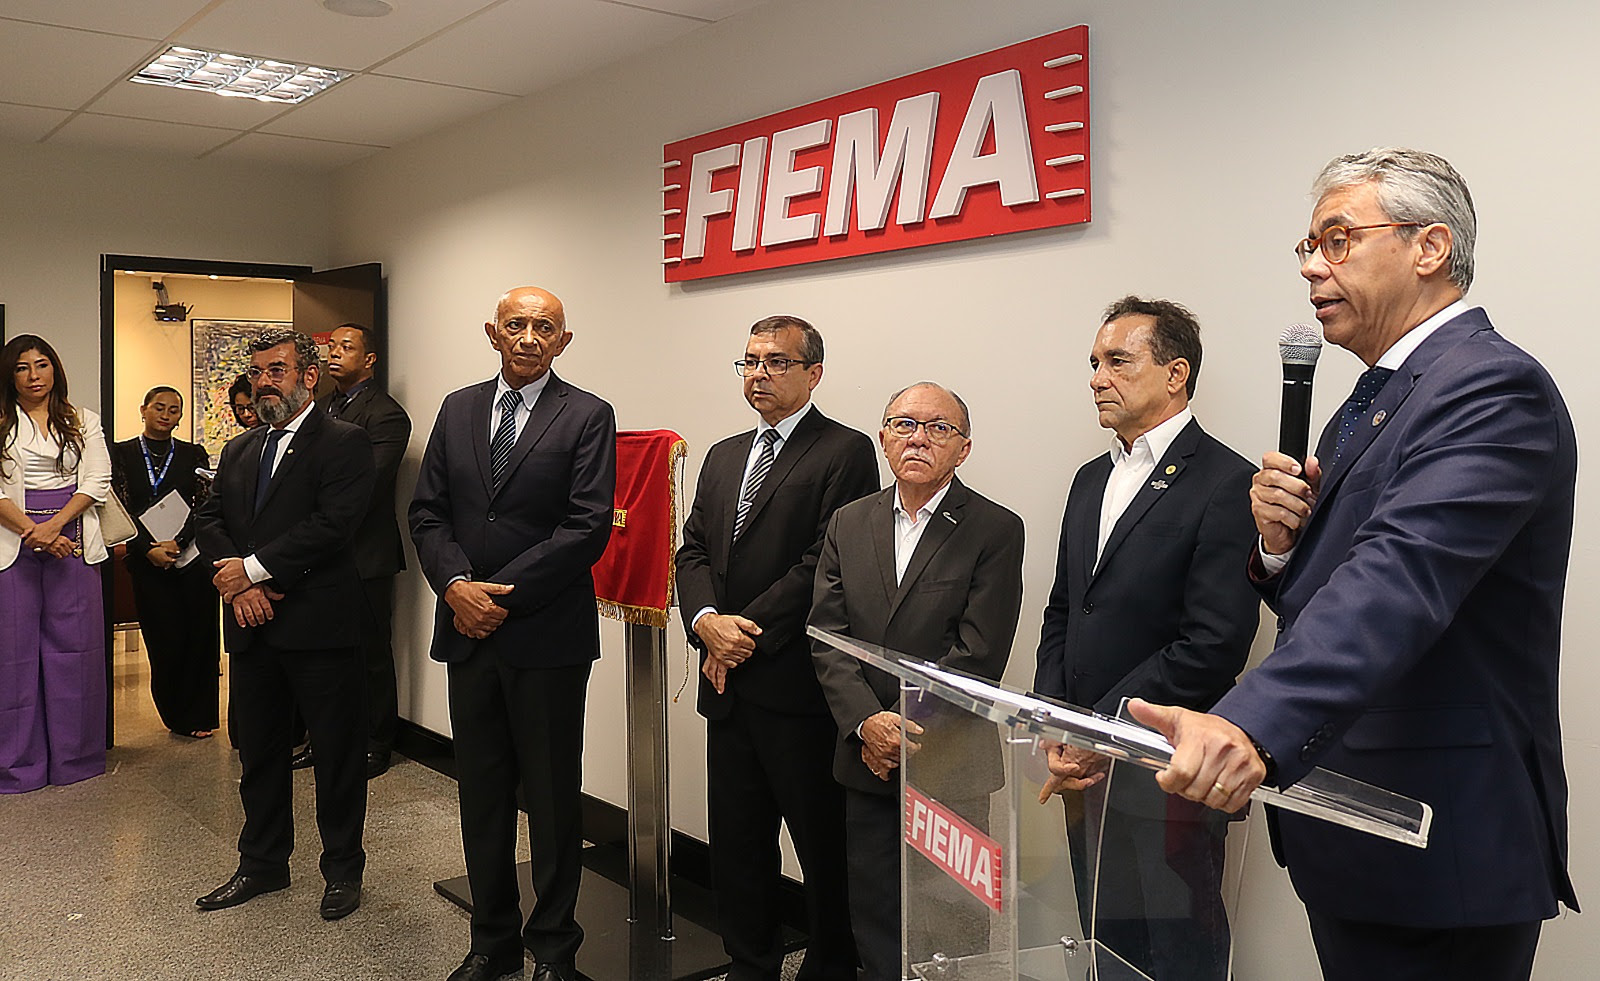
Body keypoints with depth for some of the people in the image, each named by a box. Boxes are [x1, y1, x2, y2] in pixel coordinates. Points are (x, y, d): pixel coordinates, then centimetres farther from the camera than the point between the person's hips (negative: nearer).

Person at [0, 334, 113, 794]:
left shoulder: (84, 422, 11)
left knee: (74, 644, 2)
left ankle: (74, 756, 11)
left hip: (71, 542, 1)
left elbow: (96, 482, 2)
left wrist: (55, 525, -12)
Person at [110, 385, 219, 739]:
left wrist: (178, 542, -12)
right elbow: (121, 509, 1)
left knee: (199, 638, 0)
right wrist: (148, 548, -11)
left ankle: (197, 716, 14)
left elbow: (204, 508, 2)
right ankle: (175, 715, 17)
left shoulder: (193, 455, 10)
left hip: (191, 556, 1)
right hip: (147, 561, 0)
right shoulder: (122, 453, 8)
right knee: (165, 640, -1)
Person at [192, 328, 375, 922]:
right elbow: (208, 520, 10)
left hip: (319, 626, -6)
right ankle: (263, 864, 32)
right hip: (252, 627, 7)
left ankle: (343, 869, 20)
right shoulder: (238, 450, 16)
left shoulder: (344, 443, -6)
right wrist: (232, 578, -9)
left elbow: (333, 524, -18)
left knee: (337, 753, 5)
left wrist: (252, 568, -15)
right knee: (258, 753, 17)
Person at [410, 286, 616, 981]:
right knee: (481, 793, 14)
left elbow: (588, 527, -12)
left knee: (552, 797, 6)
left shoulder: (587, 417, -4)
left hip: (548, 635, -4)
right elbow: (427, 512, 8)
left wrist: (503, 594, -14)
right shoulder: (458, 409, 10)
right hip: (468, 632, 5)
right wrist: (456, 585, -9)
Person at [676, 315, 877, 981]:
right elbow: (693, 551, 12)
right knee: (736, 842, 16)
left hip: (799, 686, -6)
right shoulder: (723, 456, 17)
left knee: (823, 844, 5)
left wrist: (747, 631, -14)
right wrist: (707, 621, -8)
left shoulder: (845, 452, -6)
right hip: (730, 686, 7)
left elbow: (825, 563, -15)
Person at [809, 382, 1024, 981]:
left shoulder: (996, 531, -6)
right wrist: (868, 722, -14)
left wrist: (905, 731, -16)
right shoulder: (848, 524, 7)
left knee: (949, 924, 8)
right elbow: (826, 636, 0)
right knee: (873, 914, 15)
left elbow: (977, 655, -13)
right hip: (867, 757, 4)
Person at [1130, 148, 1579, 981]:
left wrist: (1252, 726, -46)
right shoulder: (1374, 401, 14)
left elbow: (1401, 578, -33)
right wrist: (1281, 542, -6)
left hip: (1436, 858, -9)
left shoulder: (1495, 388, -16)